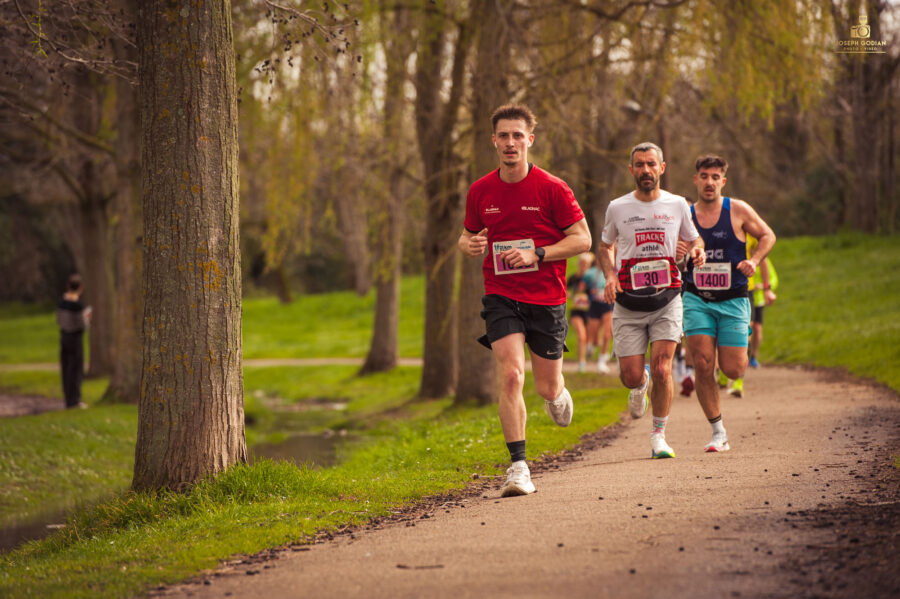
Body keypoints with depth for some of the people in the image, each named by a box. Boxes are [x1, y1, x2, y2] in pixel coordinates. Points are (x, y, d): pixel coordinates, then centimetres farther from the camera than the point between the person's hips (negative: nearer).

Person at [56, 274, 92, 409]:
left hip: (63, 336, 7)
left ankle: (69, 399, 21)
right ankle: (74, 400, 6)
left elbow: (59, 320, 10)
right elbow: (82, 324, -19)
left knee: (66, 368, 14)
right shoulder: (78, 304, -20)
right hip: (75, 337, -7)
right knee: (76, 369, 2)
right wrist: (88, 318, 2)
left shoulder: (62, 301, 1)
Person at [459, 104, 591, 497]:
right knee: (510, 375, -18)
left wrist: (536, 254, -17)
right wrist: (469, 245, -8)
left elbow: (582, 239, -4)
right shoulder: (480, 191, 3)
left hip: (546, 299, -1)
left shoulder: (552, 188, -6)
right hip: (501, 298, 1)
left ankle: (558, 394, 47)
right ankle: (518, 467, -16)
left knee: (547, 388, 7)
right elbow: (467, 235, 17)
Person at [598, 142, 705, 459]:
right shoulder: (617, 208, 1)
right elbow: (605, 246, 16)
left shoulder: (677, 205, 3)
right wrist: (610, 275, -3)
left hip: (666, 300, 0)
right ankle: (641, 383, 35)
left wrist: (698, 251, -6)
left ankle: (659, 435, 3)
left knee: (662, 369, -14)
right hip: (628, 304, 0)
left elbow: (693, 239, 18)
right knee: (630, 376, -5)